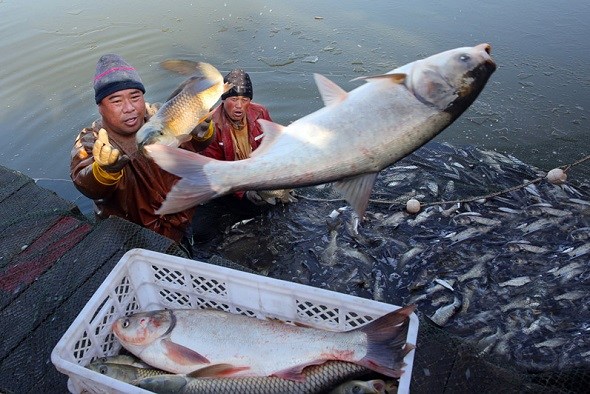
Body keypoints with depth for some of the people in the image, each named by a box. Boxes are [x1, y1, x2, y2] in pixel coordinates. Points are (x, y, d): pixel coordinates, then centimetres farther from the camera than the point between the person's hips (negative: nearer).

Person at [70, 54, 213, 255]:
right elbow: (88, 187, -34)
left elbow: (194, 145, -18)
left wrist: (201, 130, -42)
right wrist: (107, 168, -57)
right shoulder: (89, 141, -18)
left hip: (180, 222, 2)